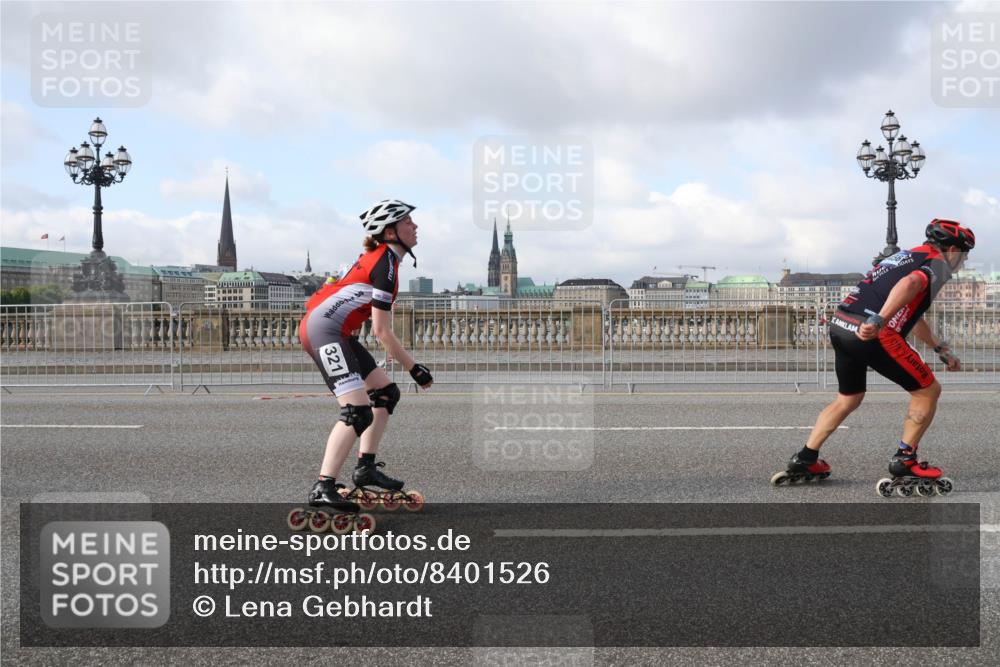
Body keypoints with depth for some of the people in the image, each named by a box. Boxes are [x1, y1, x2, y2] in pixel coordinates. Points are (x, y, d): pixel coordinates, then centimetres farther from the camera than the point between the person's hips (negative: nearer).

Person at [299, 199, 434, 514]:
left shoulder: (379, 256, 17)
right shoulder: (385, 263, -13)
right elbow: (382, 331, -14)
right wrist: (413, 367, -7)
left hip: (337, 333, 11)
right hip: (324, 330, -11)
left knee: (386, 393, 14)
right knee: (358, 413, -19)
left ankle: (365, 467, 18)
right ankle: (323, 488, -21)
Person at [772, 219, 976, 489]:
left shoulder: (905, 256, 31)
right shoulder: (937, 264, 4)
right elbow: (910, 283, -21)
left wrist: (942, 349, 48)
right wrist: (878, 321, -33)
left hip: (840, 326, 8)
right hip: (872, 335, -8)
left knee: (848, 399, 25)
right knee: (928, 391, 9)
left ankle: (805, 460, 25)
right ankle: (904, 460, 14)